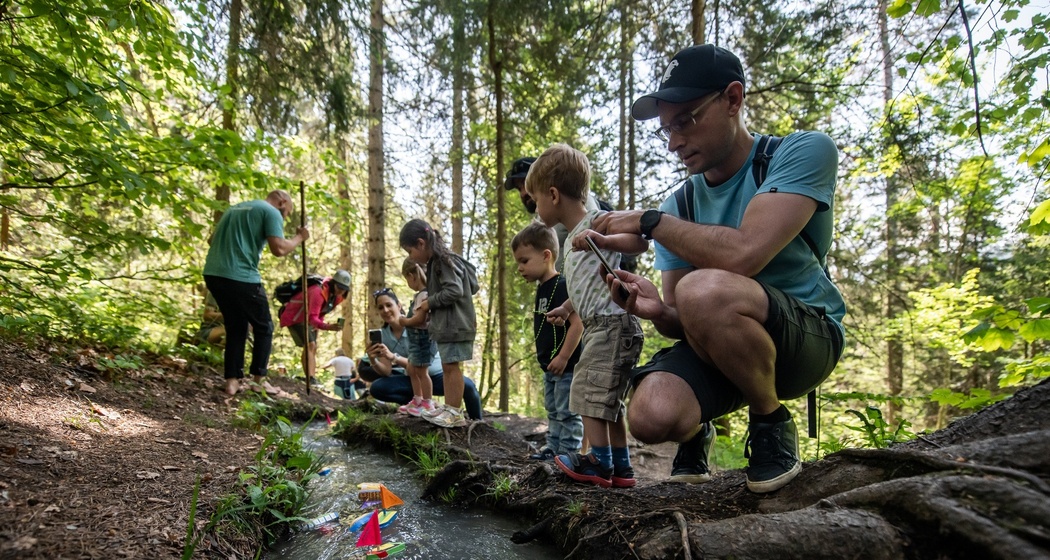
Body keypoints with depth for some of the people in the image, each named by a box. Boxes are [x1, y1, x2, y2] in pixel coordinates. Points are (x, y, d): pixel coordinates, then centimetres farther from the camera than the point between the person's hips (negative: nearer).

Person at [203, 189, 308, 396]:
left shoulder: (235, 207, 25)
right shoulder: (272, 212, 0)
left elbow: (213, 239, 30)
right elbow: (279, 249, -12)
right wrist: (300, 238, 3)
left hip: (213, 274, 8)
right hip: (241, 277, -8)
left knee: (235, 327, 18)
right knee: (263, 328, 10)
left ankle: (232, 380, 14)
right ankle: (258, 379, 10)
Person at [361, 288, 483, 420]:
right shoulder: (382, 334, -4)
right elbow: (386, 371, -9)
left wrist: (394, 357, -40)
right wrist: (373, 361, -30)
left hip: (436, 375, -4)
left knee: (467, 385, -35)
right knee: (376, 388, -22)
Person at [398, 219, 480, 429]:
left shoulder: (443, 260, -14)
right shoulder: (435, 262, 15)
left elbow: (455, 291, -23)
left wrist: (430, 302, -12)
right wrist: (429, 303, 8)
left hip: (455, 324, -10)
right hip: (446, 324, 10)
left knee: (452, 365, -7)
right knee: (447, 366, 13)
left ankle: (455, 413, -2)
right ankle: (448, 408, 20)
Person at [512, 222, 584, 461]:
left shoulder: (561, 286, -19)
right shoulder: (542, 289, 11)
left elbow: (577, 323, -25)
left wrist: (563, 357, -25)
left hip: (566, 366, -10)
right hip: (550, 366, 10)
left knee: (567, 412, 0)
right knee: (553, 411, 19)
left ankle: (569, 452, 9)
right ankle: (553, 448, 30)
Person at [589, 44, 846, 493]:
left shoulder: (804, 152, -11)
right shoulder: (679, 205, 3)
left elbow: (742, 254, -29)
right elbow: (681, 322, 2)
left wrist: (650, 221, -17)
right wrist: (657, 312, -22)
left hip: (808, 335, -4)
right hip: (715, 344, 4)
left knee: (704, 290, -36)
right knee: (650, 417, -27)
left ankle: (771, 423, -7)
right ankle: (695, 433, 13)